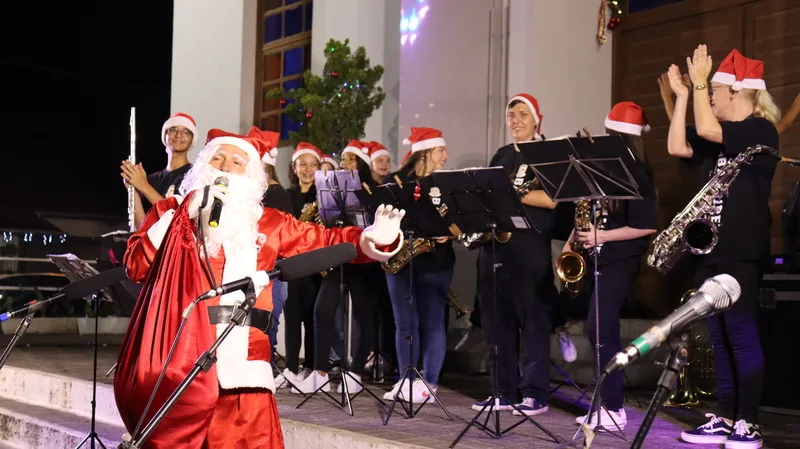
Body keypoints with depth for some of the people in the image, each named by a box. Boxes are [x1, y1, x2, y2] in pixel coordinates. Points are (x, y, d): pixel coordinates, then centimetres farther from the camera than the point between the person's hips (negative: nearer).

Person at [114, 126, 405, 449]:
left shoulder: (267, 222, 14)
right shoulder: (170, 211, 9)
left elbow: (325, 241, 11)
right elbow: (136, 267, -4)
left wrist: (374, 238, -7)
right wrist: (185, 214, -9)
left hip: (241, 367, 1)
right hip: (178, 362, -1)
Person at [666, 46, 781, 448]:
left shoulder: (760, 131, -9)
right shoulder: (718, 140, 16)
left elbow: (706, 129, -21)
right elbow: (676, 146, 8)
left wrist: (699, 81, -11)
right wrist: (682, 95, 9)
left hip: (741, 254, -8)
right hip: (710, 251, 9)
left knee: (742, 336, -6)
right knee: (719, 339, 9)